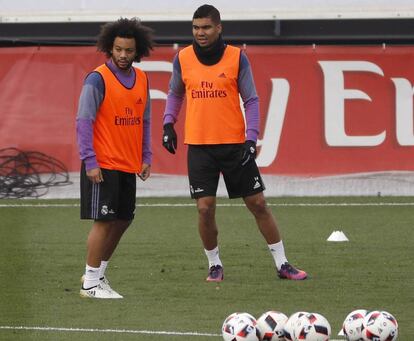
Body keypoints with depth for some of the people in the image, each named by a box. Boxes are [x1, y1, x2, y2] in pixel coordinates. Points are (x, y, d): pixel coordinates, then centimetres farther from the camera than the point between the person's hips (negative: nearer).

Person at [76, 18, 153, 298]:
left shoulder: (141, 79, 9)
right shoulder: (98, 79, -12)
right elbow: (84, 121, -13)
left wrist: (146, 157, 11)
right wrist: (90, 162, -17)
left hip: (128, 165, 7)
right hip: (102, 166, -7)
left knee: (123, 220, 11)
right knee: (104, 221, -7)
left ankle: (98, 273, 24)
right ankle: (90, 283, 0)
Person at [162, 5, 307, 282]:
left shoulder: (237, 57, -3)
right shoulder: (183, 59, 2)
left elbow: (251, 100, 0)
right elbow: (175, 94, 18)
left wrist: (251, 138, -10)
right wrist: (168, 123, 3)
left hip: (234, 144, -1)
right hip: (199, 145, 1)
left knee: (258, 204, 3)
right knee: (205, 208, -6)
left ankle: (282, 264, 12)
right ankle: (215, 265, 14)